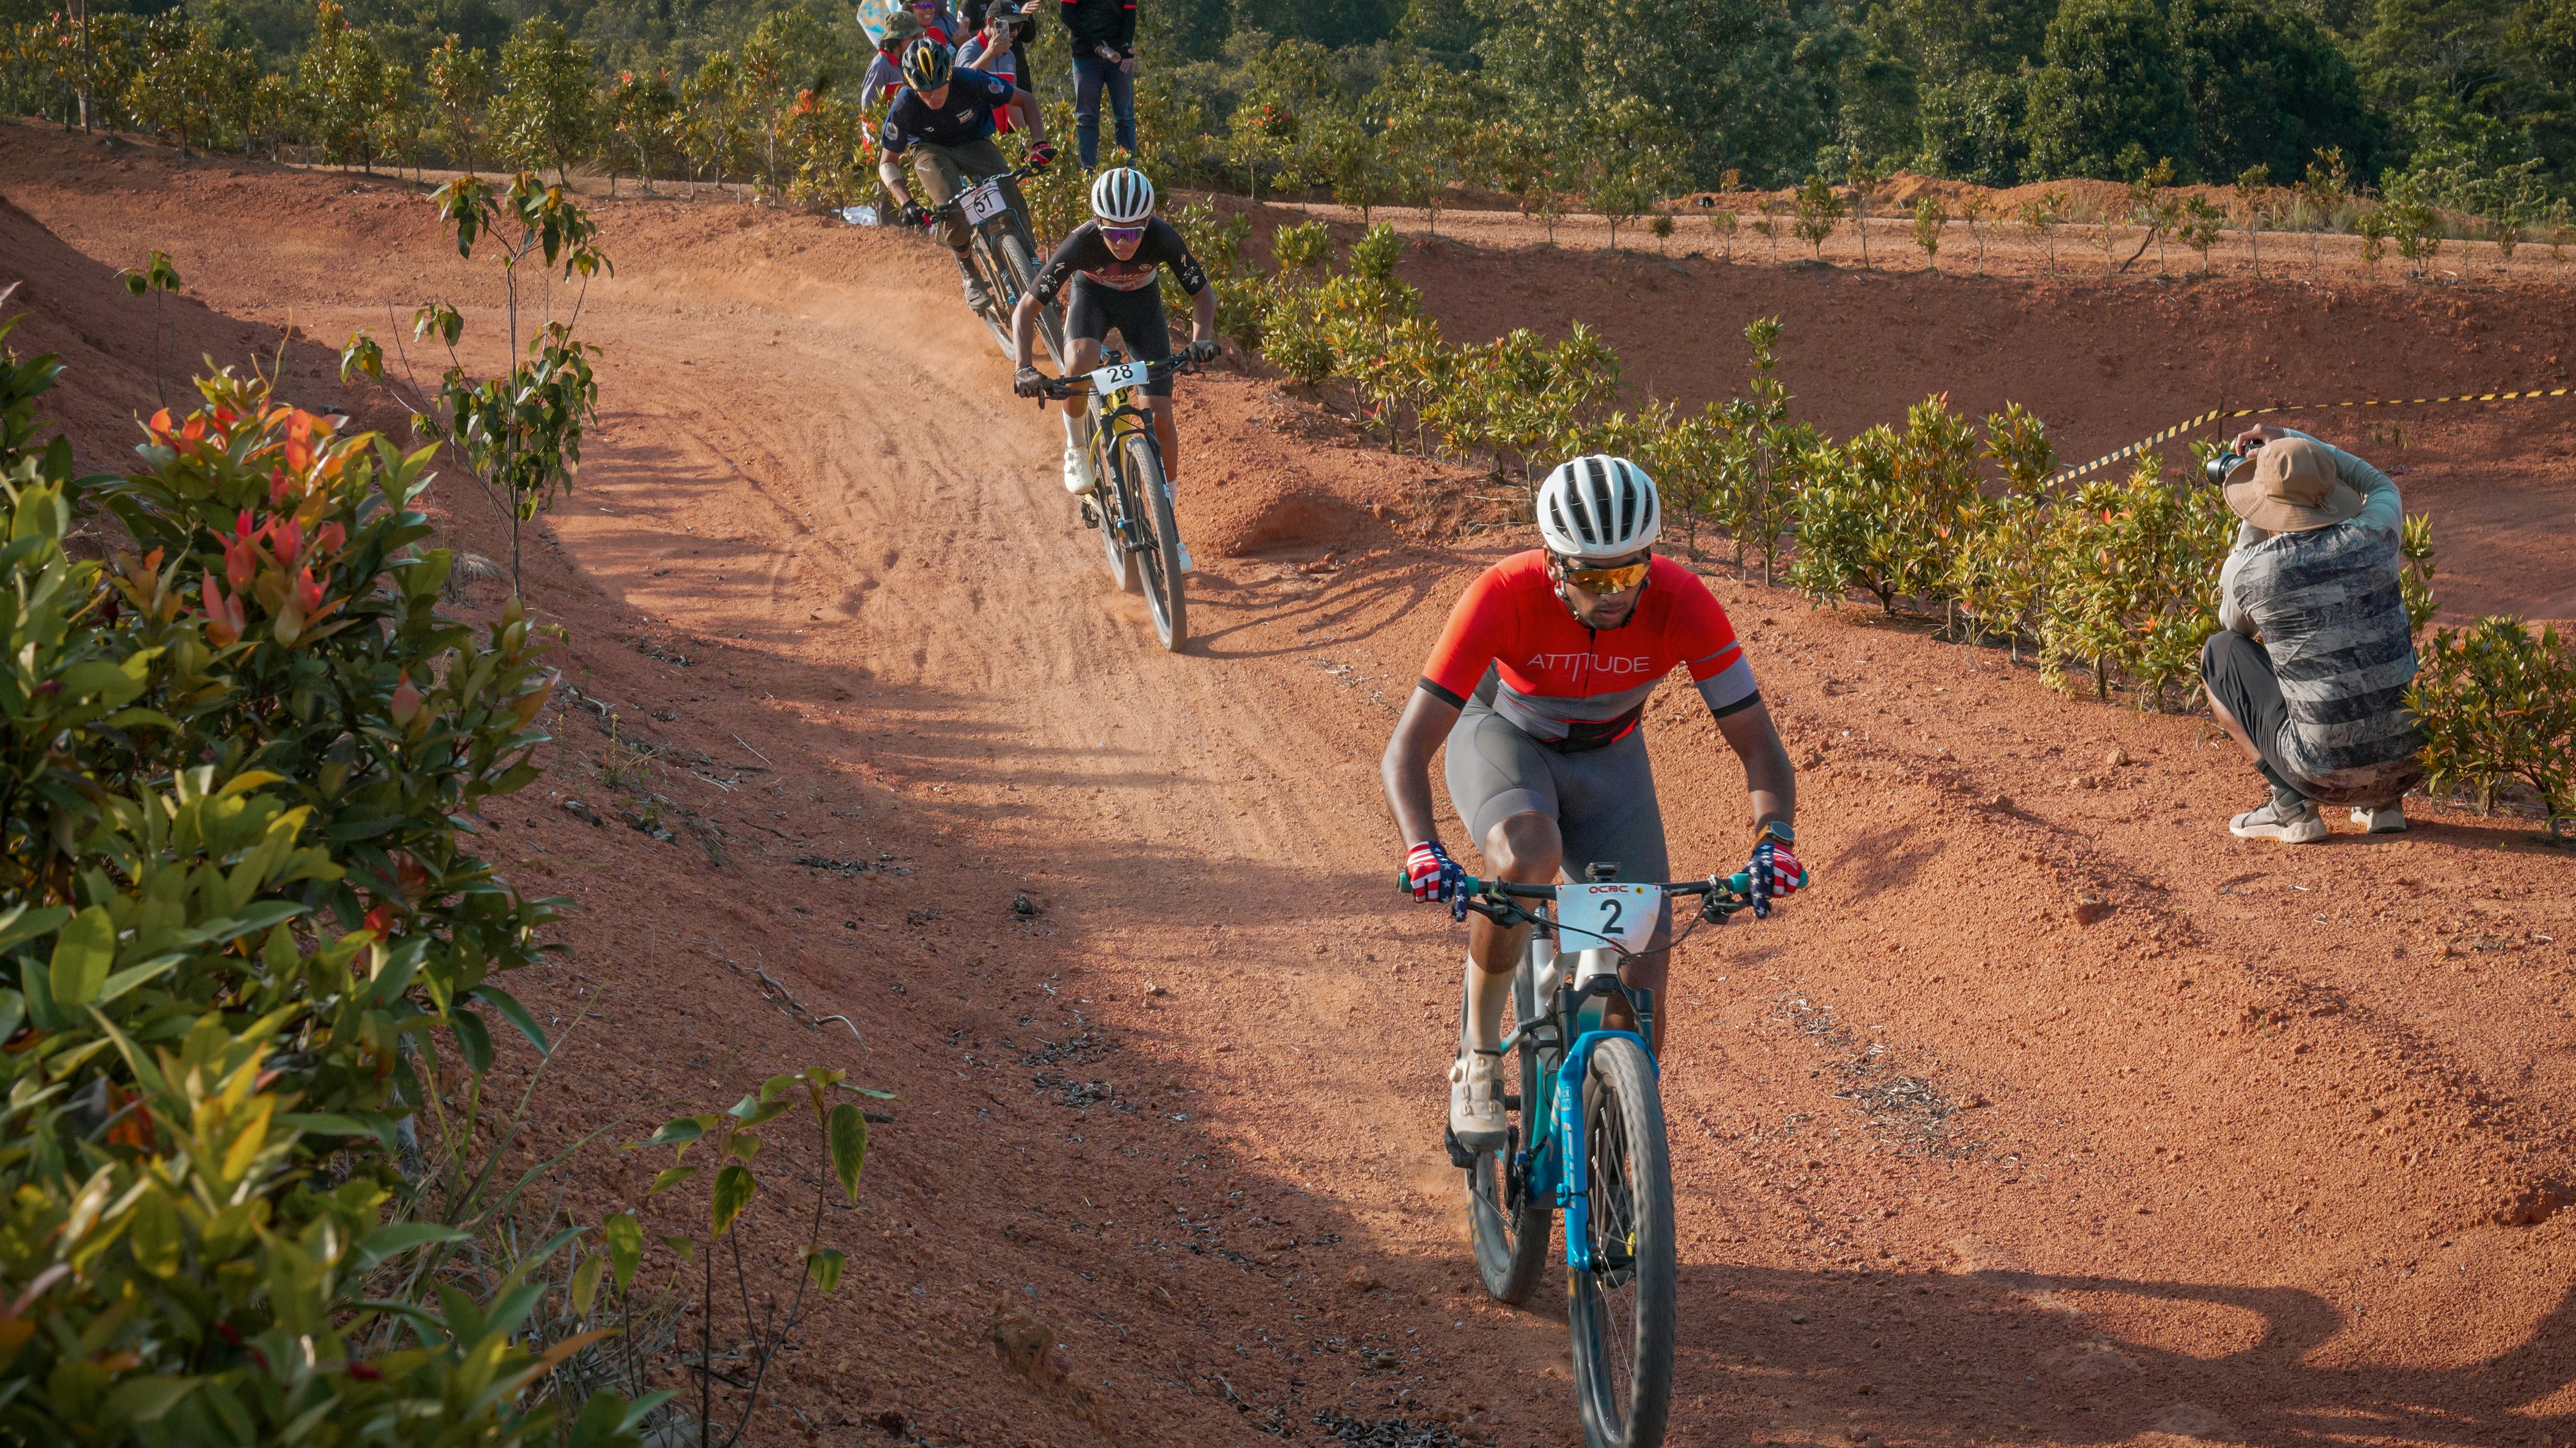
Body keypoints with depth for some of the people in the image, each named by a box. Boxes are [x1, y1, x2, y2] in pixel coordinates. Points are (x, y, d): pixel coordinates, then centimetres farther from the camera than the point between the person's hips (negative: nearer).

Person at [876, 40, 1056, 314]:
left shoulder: (970, 82, -29)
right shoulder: (904, 106, -27)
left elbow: (1026, 101, -15)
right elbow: (888, 164, -17)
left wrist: (1040, 144, -29)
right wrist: (907, 204, -33)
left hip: (975, 144, 1)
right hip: (931, 150, -1)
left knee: (1013, 209, -22)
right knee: (952, 208, -30)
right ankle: (970, 276, -5)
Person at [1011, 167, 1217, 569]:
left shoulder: (1162, 238, -34)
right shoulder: (1082, 242, -36)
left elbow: (1203, 294, -21)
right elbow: (1026, 309, -33)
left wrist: (1201, 339, -41)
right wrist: (1025, 369, -47)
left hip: (1142, 300, 1)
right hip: (1093, 295, -1)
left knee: (1160, 413, -8)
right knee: (1079, 363, -35)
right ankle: (1077, 447, -4)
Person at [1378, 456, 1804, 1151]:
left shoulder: (1683, 605, -31)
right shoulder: (1505, 595, -36)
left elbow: (1759, 747, -25)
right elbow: (1406, 751, -37)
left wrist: (1773, 839, -45)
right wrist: (1423, 852, -55)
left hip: (1608, 757, 2)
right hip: (1502, 736, -2)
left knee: (1641, 988, -9)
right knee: (1527, 860, -38)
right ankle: (1478, 1057, -15)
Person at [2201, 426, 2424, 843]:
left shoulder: (2243, 570, -9)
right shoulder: (2372, 539, -2)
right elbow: (2382, 488, 26)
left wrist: (2253, 526, 22)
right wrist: (2292, 441, 26)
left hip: (2327, 773, -4)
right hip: (2411, 761, 4)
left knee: (2220, 653, 16)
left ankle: (2293, 808, 7)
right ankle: (2384, 802, 17)